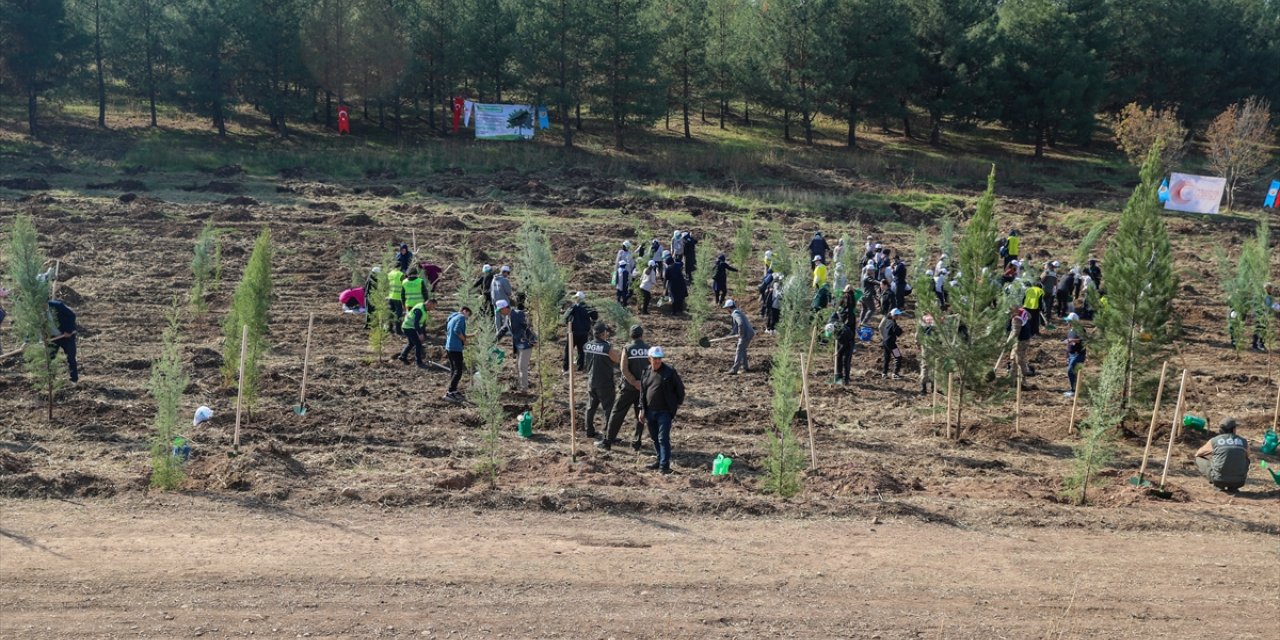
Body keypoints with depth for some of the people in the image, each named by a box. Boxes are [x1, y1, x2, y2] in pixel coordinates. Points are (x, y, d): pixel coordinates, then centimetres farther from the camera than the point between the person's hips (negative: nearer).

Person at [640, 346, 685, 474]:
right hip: (650, 411, 6)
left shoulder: (670, 372, -7)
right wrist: (642, 409, 11)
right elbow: (642, 391, 14)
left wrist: (678, 403, 2)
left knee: (663, 438, -9)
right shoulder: (646, 372, 8)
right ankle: (660, 460, 26)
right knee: (654, 438, 13)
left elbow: (680, 388, 1)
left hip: (664, 411, -6)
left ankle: (665, 465, -8)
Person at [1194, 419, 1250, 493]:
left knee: (1198, 459, 21)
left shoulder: (1214, 441, 3)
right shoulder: (1244, 442, 8)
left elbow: (1197, 454, 22)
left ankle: (1219, 485, 6)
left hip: (1219, 479, -2)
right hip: (1238, 482, 2)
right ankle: (1232, 487, 15)